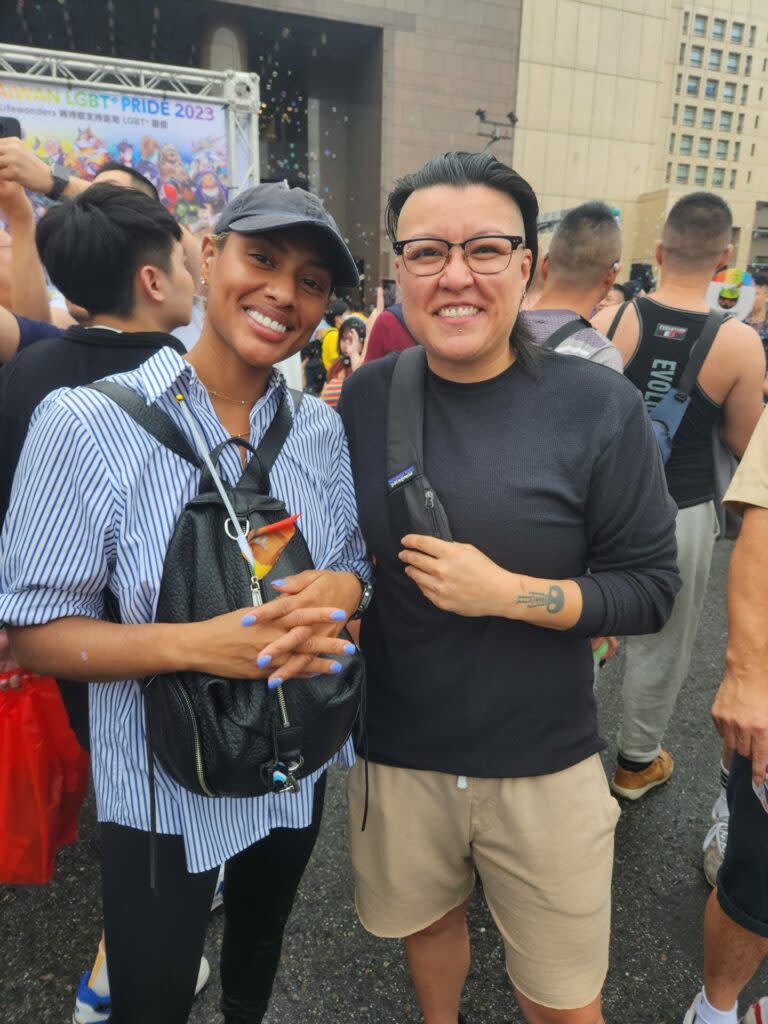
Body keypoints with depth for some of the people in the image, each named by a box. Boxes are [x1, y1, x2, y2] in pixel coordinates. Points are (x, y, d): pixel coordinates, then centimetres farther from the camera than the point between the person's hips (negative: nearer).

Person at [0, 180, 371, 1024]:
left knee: (260, 948, 32)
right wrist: (195, 644, -32)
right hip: (161, 787, -4)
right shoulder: (86, 422, -20)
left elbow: (358, 563, 2)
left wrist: (338, 590, -22)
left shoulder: (322, 428, -7)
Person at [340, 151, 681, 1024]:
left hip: (544, 765, -2)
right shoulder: (364, 397, -6)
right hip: (395, 751, 3)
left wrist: (508, 593, -22)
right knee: (425, 920, 29)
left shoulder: (598, 406, -14)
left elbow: (650, 589, -10)